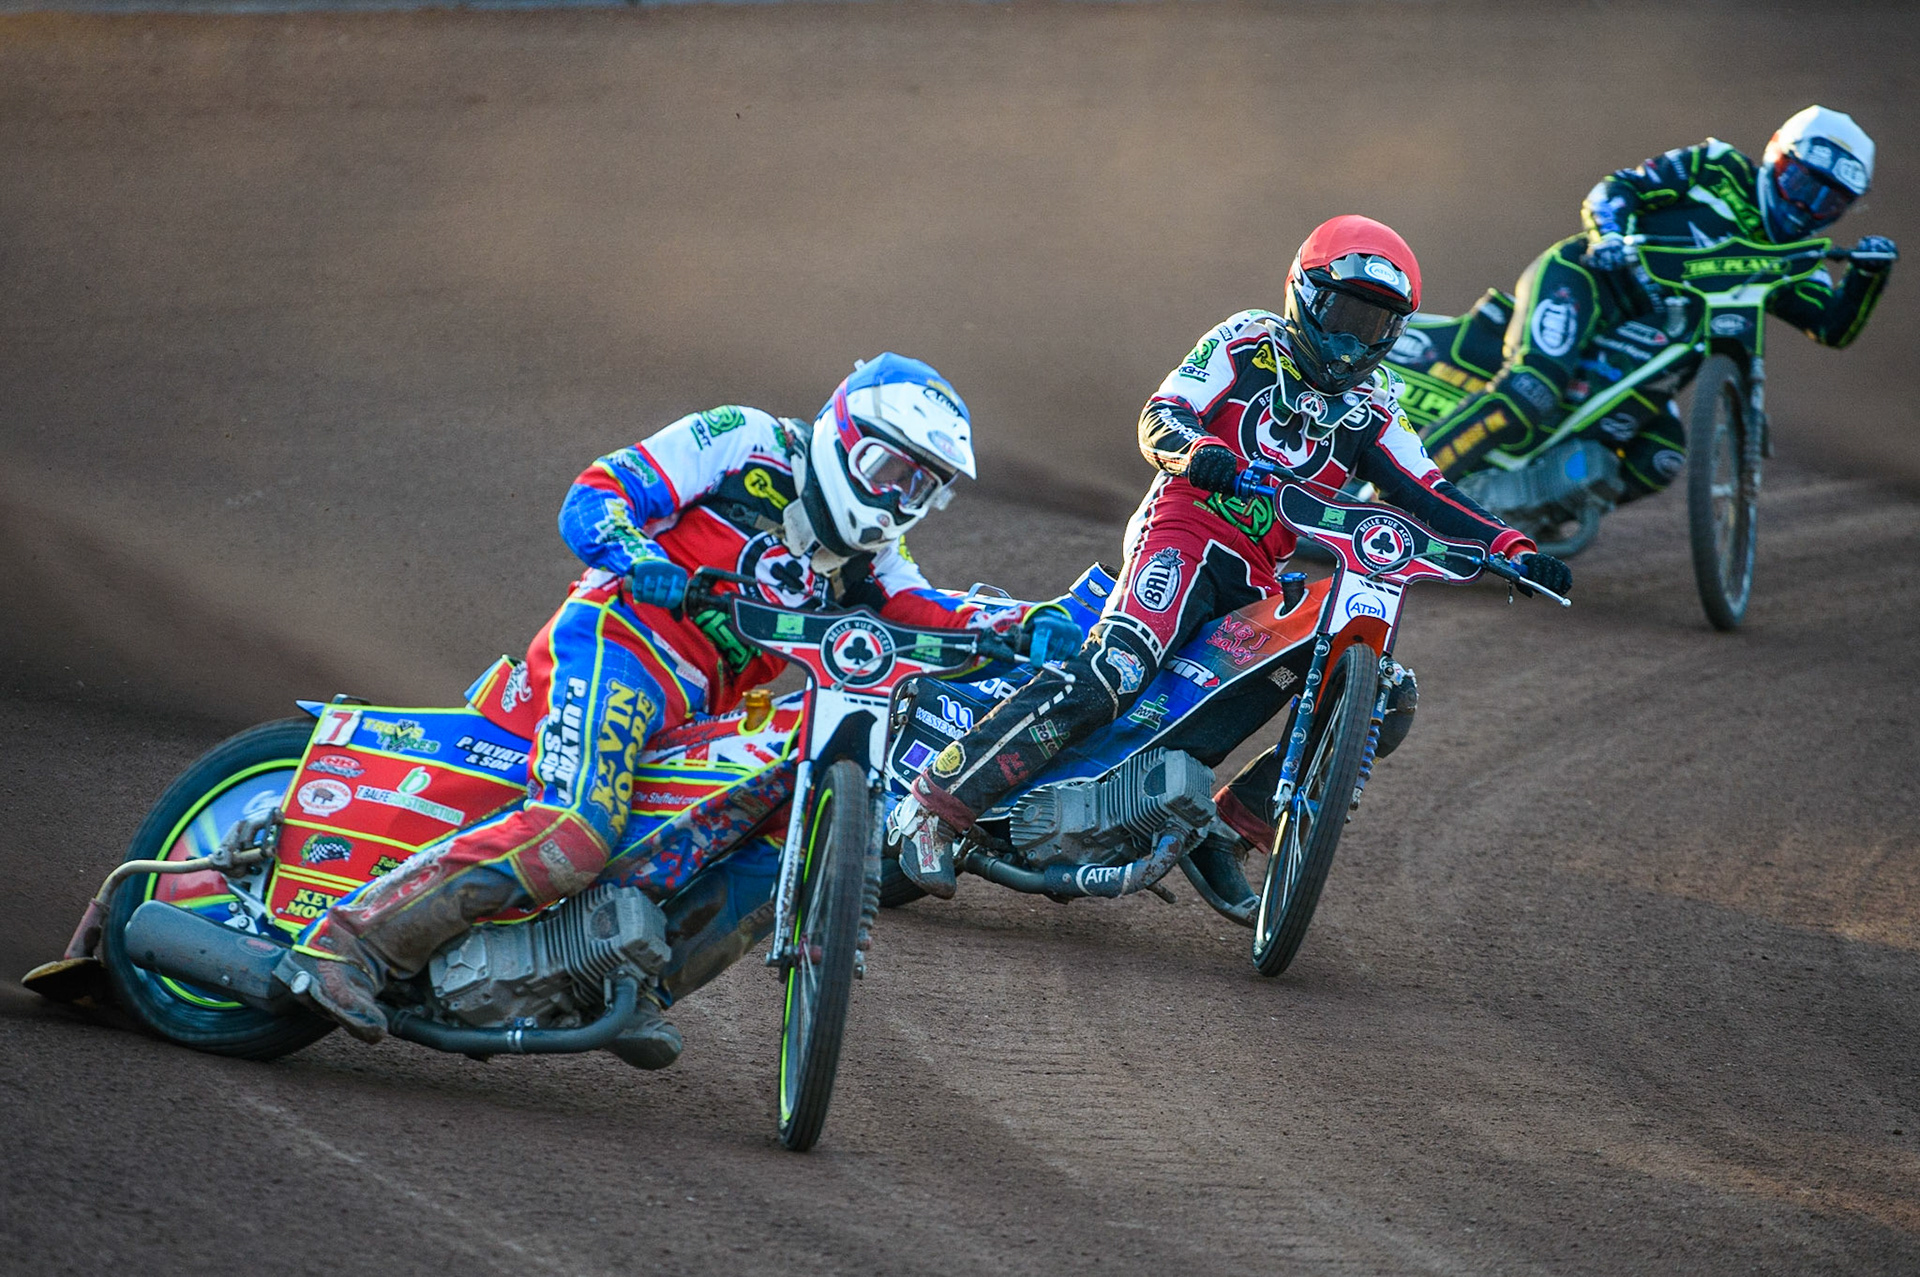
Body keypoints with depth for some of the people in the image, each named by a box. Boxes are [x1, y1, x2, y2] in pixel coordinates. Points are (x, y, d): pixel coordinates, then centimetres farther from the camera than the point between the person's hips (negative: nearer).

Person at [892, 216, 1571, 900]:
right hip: (1185, 534, -6)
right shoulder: (1248, 343, 5)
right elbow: (1158, 416, -5)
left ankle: (1235, 823, 5)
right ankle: (934, 805, -30)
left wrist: (1512, 549, -4)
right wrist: (1196, 449, -29)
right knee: (1106, 675, -30)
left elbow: (1427, 496, 11)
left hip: (1259, 580, 6)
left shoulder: (1371, 408, 18)